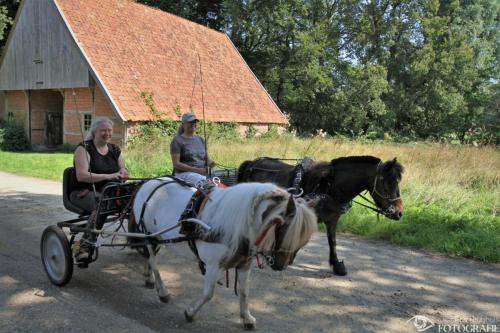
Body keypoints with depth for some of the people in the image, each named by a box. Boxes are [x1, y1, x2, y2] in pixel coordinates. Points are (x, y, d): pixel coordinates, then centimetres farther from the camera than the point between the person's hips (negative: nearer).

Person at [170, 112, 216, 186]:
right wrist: (196, 170, -16)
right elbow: (176, 163, -7)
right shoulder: (177, 140, 1)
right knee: (202, 180, -35)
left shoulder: (200, 139, 19)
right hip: (184, 173, -5)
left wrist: (210, 162, -2)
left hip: (203, 173, 5)